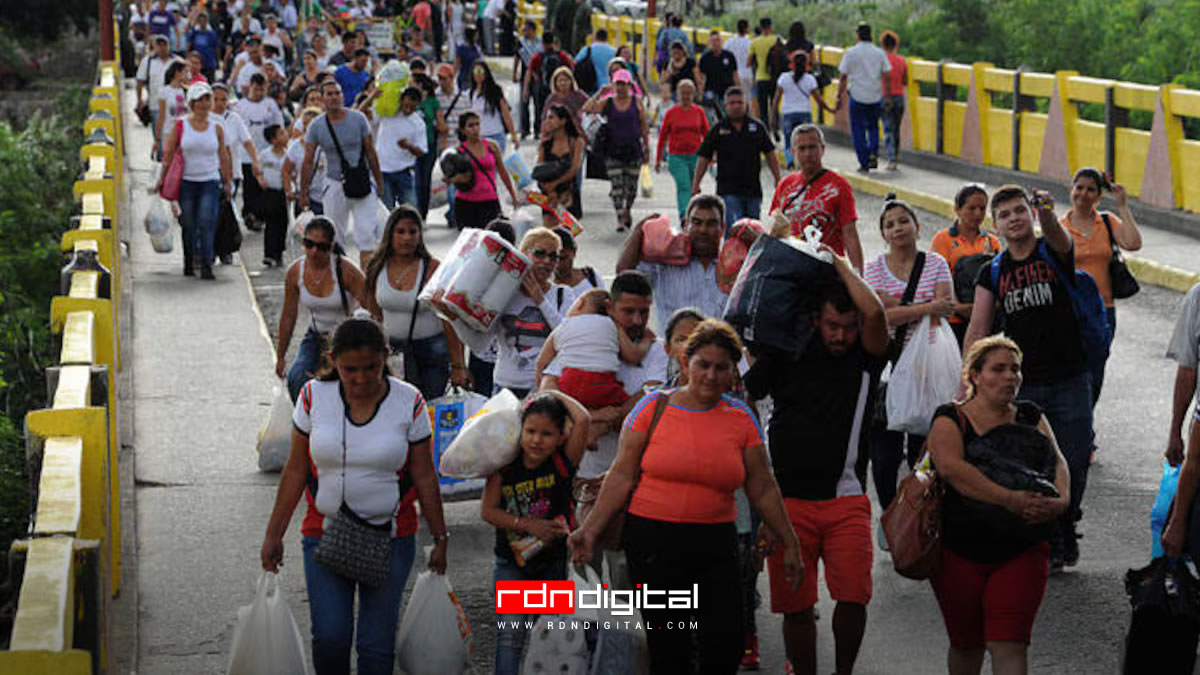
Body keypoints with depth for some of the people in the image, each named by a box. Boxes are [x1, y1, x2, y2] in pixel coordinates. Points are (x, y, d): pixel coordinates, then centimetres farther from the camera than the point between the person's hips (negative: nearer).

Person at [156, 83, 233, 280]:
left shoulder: (216, 127, 5)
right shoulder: (180, 126, 1)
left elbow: (223, 156, 11)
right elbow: (169, 154, 3)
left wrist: (228, 182, 12)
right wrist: (162, 178, -1)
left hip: (210, 181, 0)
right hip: (187, 181, 0)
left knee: (206, 222, -12)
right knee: (188, 225, 6)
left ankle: (206, 266, -12)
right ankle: (189, 263, 20)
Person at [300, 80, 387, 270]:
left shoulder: (358, 119, -3)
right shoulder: (316, 126, -3)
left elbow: (371, 153, 4)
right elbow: (308, 162, 2)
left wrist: (380, 184, 6)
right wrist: (303, 194, 1)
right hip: (334, 184, 1)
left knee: (367, 231, -10)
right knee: (334, 235, 8)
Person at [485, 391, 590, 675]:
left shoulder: (564, 462, -11)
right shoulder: (505, 466, -9)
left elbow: (583, 420, -23)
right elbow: (487, 510, -9)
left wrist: (556, 395, -10)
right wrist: (528, 525, -18)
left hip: (553, 560, 1)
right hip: (512, 561, -1)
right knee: (511, 629, -8)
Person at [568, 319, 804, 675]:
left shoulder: (741, 418, 7)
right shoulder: (655, 407, 0)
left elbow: (763, 490, 12)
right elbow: (622, 475, 1)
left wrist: (790, 545, 13)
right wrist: (591, 528, -6)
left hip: (715, 545, 2)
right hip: (654, 541, -2)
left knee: (728, 645, -5)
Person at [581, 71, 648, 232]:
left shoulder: (636, 102, 2)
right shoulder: (607, 103, 0)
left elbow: (644, 126, 8)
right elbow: (587, 109, -14)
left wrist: (646, 146, 7)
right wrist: (600, 93, -15)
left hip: (633, 149, 1)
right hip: (613, 151, -1)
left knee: (631, 185, 9)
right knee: (617, 185, -7)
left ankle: (627, 210, 35)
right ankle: (620, 219, -2)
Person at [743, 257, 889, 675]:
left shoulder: (865, 359, 5)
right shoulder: (786, 355, 7)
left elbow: (875, 313, -13)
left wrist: (839, 264, -2)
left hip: (846, 499, 0)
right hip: (788, 499, 1)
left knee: (854, 597, -9)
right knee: (795, 605, 1)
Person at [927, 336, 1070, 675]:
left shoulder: (1031, 417, 9)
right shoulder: (950, 420, -3)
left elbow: (1058, 462, -2)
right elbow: (951, 467, -23)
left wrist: (1060, 500, -26)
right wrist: (1009, 499, -34)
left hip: (1022, 554, 1)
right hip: (960, 554, -1)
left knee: (1010, 646, -10)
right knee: (966, 645, 13)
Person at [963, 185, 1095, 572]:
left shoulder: (1053, 253, -1)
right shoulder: (993, 273, 7)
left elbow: (1058, 238, -27)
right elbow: (977, 330, 2)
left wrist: (1047, 214, -51)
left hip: (1070, 383, -2)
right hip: (1021, 386, 2)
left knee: (1073, 467, 2)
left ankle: (1065, 529, 27)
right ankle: (1049, 545, 13)